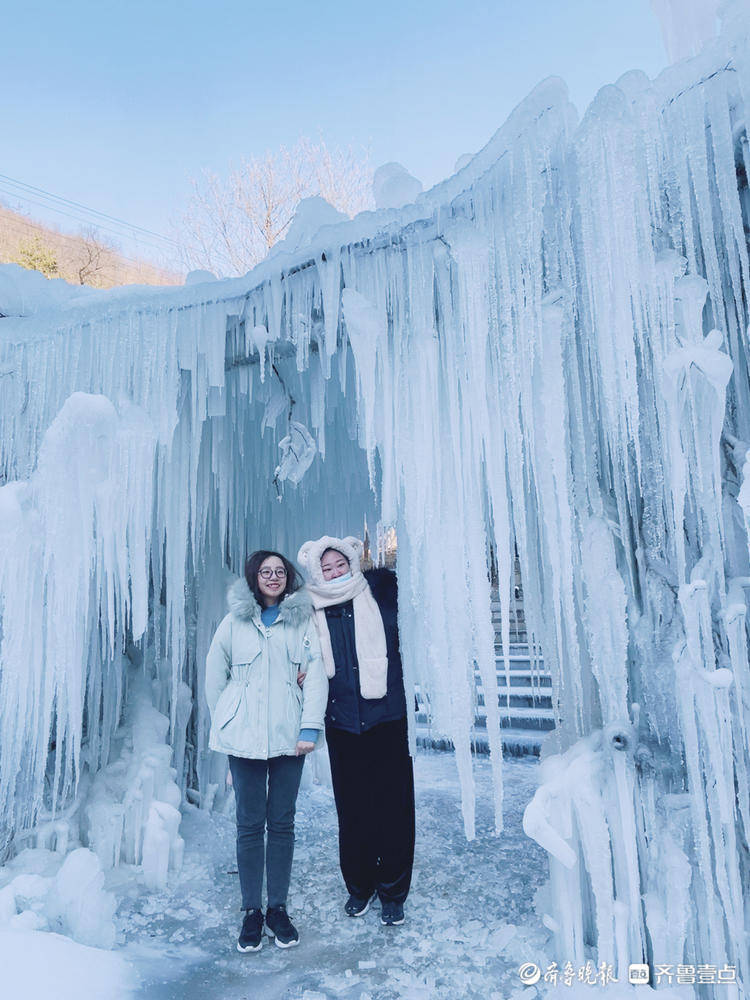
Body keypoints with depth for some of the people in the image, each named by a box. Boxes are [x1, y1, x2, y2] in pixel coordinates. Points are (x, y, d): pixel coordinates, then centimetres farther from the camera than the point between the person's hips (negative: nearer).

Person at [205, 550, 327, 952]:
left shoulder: (302, 621, 4)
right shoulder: (234, 622, 4)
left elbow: (316, 676, 0)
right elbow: (214, 677, 9)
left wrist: (310, 727, -8)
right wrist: (224, 726, 8)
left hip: (288, 736, 1)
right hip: (244, 738, 0)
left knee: (282, 823, 9)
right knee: (249, 825, 6)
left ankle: (278, 908, 24)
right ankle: (251, 912, 21)